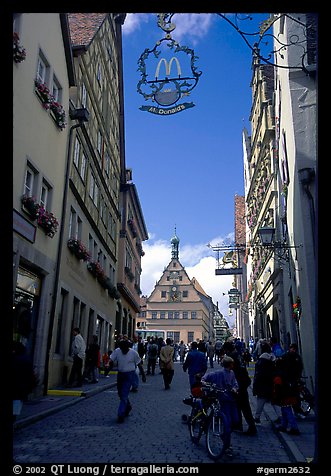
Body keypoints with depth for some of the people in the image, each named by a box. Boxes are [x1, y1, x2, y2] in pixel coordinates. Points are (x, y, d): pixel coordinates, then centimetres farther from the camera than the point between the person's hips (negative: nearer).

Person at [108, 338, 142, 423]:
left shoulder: (134, 353, -11)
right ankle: (128, 407, 42)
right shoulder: (117, 351, -5)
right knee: (120, 393, 17)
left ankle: (121, 414, -5)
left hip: (129, 375, -5)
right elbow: (111, 360, -7)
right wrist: (110, 365, -29)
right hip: (120, 374, 5)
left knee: (124, 395, -10)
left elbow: (139, 364, -1)